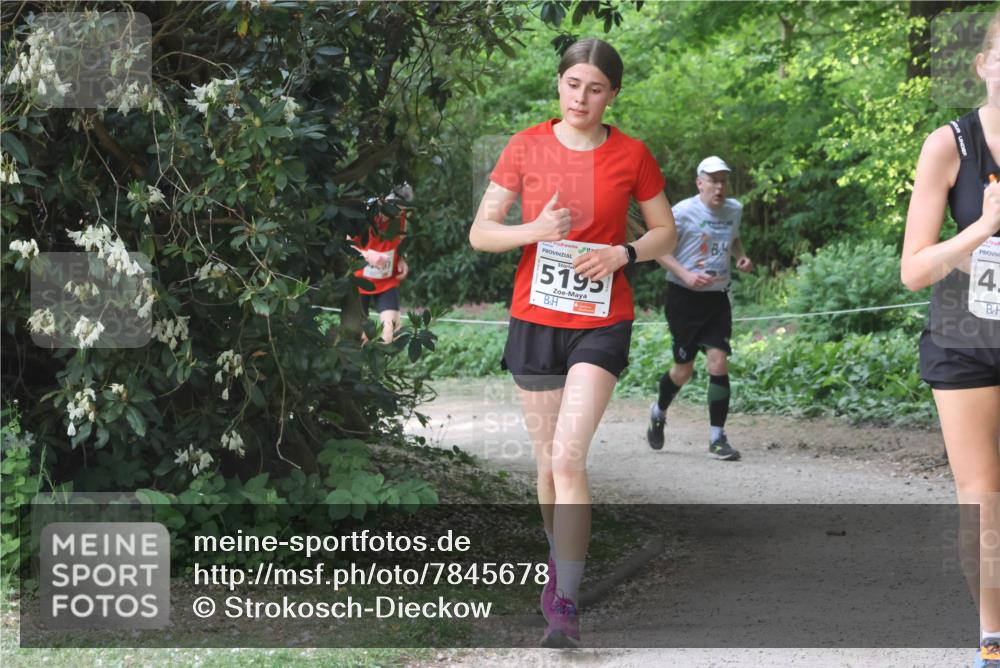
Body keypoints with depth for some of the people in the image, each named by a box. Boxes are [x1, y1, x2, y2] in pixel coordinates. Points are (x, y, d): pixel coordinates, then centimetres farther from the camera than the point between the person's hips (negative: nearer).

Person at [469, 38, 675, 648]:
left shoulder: (631, 156, 0)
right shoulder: (528, 147, 1)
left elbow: (666, 232, 10)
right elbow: (481, 232, 2)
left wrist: (623, 254, -11)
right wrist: (536, 230, -17)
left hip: (601, 322, -2)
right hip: (535, 319, 2)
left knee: (568, 458, -16)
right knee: (548, 460, 12)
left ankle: (567, 606, -14)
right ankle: (561, 562, 36)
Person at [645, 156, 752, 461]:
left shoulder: (734, 210, 6)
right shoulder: (684, 212, -11)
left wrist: (741, 256, 5)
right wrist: (685, 275, -21)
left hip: (717, 298, 4)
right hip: (684, 298, -4)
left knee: (718, 363, -9)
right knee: (683, 370, 3)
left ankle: (717, 438, -3)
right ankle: (659, 412, 35)